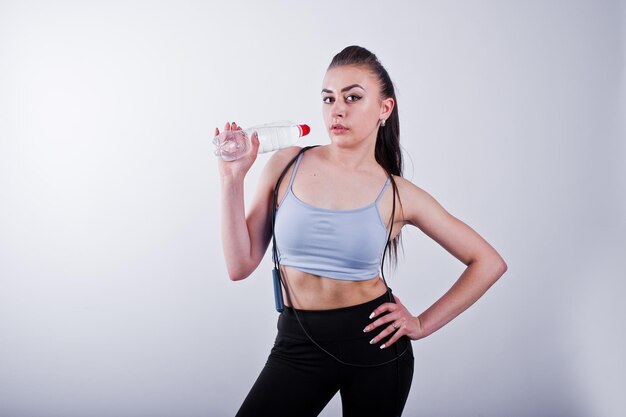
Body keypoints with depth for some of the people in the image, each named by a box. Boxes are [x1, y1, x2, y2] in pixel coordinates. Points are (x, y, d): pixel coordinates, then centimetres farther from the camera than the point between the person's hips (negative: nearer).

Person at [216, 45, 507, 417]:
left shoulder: (398, 195, -6)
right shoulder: (286, 165, -3)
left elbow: (489, 263, 1)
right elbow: (241, 266, -5)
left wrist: (424, 324, -2)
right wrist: (233, 179, -11)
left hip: (373, 344, -1)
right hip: (299, 344, 1)